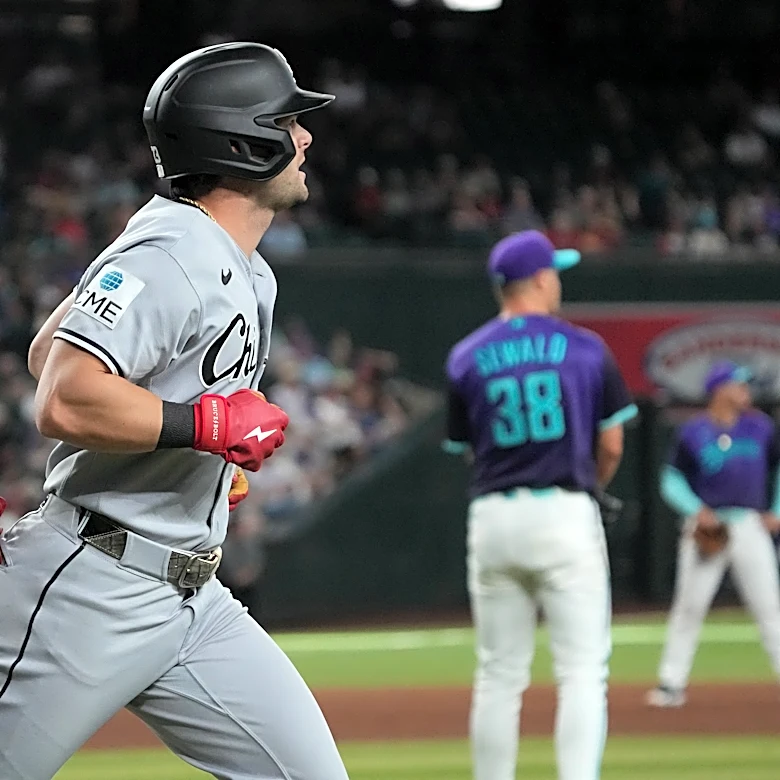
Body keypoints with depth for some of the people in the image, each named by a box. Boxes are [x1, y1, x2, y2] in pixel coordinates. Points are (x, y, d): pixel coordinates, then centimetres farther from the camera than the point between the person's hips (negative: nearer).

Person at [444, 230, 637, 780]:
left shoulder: (467, 358, 7)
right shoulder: (586, 349, 1)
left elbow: (469, 448, 10)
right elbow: (611, 447, 3)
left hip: (492, 517, 3)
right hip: (566, 515, -3)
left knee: (500, 675, 9)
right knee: (582, 670, -4)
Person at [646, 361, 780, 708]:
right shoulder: (692, 432, -3)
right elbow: (671, 481, 0)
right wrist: (696, 510, -15)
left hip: (750, 524, 2)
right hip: (707, 526, -2)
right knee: (689, 606, -2)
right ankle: (671, 683, 5)